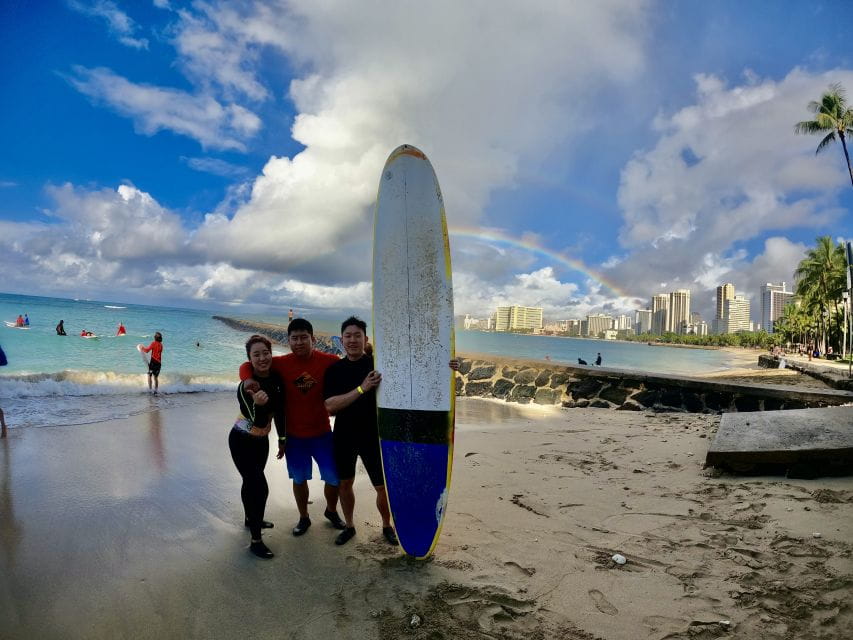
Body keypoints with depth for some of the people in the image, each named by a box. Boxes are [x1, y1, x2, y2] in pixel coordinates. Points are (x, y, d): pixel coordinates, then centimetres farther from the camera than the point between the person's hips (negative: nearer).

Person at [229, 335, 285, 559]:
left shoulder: (276, 378, -10)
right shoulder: (246, 386, -28)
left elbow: (279, 410, 3)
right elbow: (258, 421, -32)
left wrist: (282, 438, 10)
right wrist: (258, 404, -52)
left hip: (261, 440, 6)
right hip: (242, 441, -6)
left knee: (252, 481, 25)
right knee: (259, 486, -8)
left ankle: (251, 519, 48)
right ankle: (255, 541, 5)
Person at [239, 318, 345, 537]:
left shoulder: (329, 361, -14)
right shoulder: (281, 363, -11)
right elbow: (246, 366, -7)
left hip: (322, 432, 0)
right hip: (294, 435, 1)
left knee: (334, 477, 7)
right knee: (299, 478, 16)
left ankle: (331, 511, 38)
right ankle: (303, 517, 41)